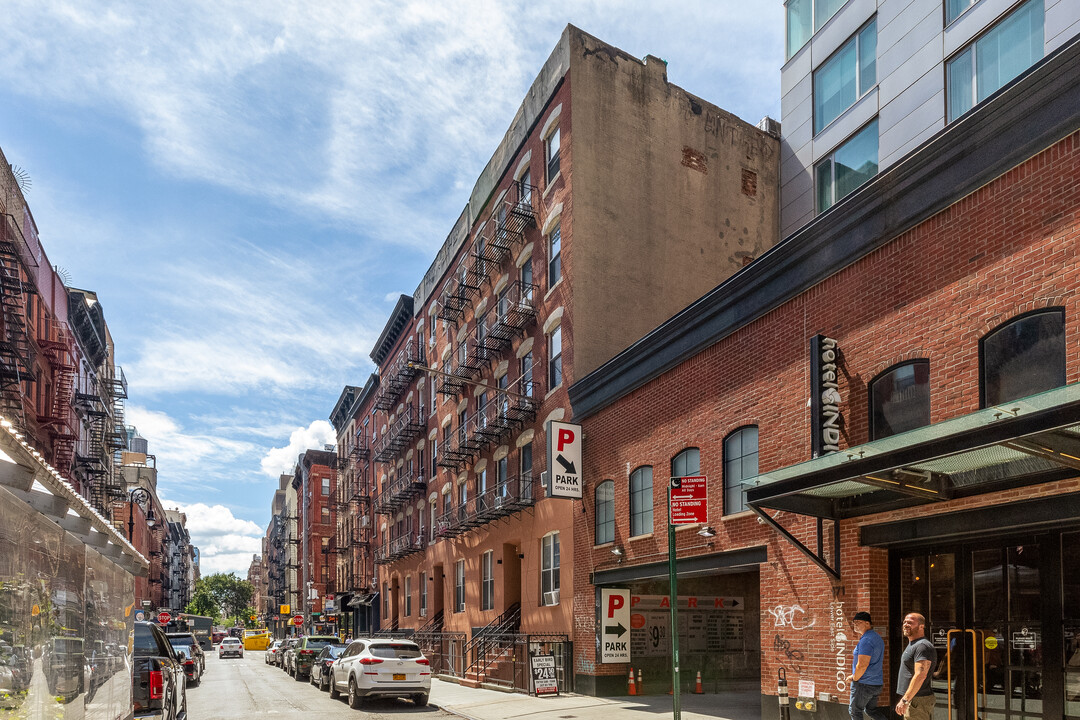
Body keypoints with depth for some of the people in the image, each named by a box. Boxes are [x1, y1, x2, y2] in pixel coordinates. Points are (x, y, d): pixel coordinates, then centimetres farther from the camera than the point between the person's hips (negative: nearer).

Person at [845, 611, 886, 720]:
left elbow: (862, 665, -25)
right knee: (871, 709, 20)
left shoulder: (866, 640, -21)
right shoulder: (877, 637, 12)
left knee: (855, 711, 4)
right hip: (876, 683, 9)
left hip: (863, 683, -9)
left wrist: (854, 678, -10)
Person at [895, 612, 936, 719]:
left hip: (918, 701, -10)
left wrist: (905, 700, -26)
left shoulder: (922, 646, -16)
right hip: (912, 699, 10)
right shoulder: (912, 645, 18)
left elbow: (920, 675, -25)